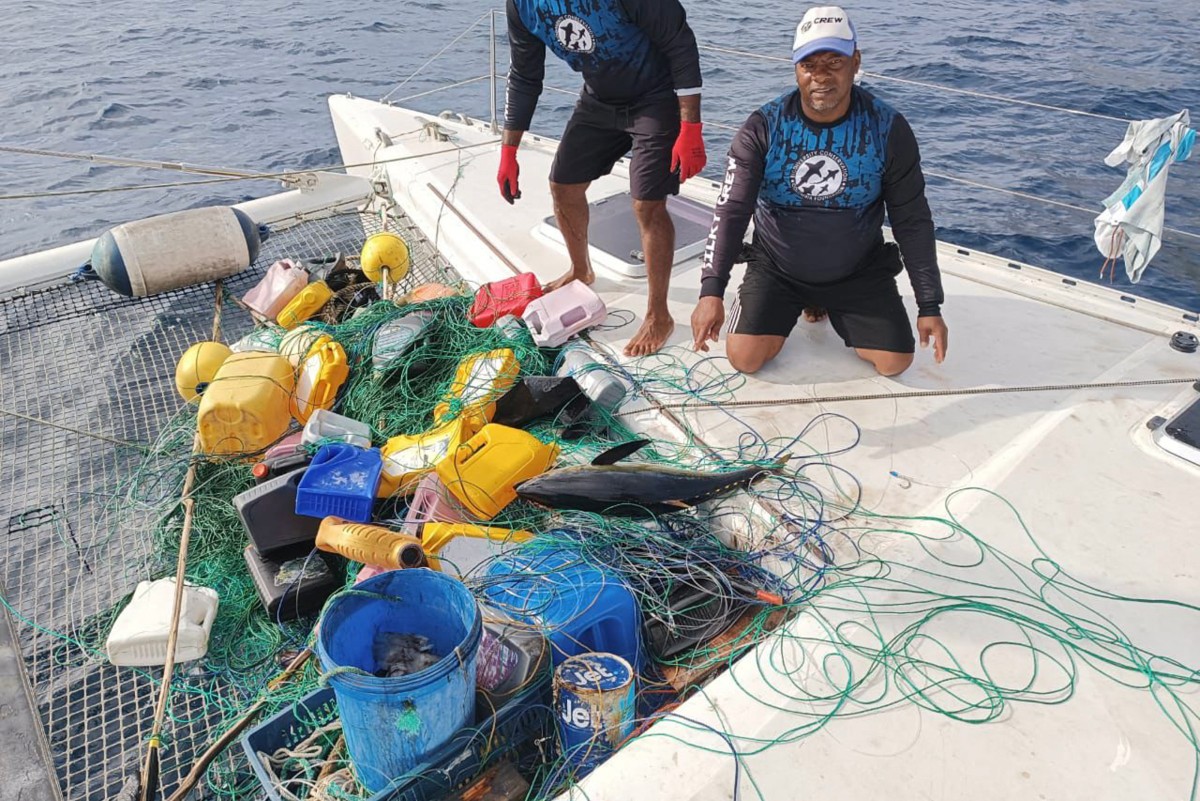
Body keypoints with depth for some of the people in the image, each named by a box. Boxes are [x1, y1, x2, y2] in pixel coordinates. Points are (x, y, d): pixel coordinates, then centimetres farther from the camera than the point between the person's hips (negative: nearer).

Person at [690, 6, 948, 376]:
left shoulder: (887, 128, -13)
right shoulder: (763, 128, -15)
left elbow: (912, 221, -8)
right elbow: (732, 211, -19)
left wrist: (930, 306, -11)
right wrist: (711, 291, -32)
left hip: (859, 271, 1)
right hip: (775, 268, -1)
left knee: (895, 362, -7)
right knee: (744, 357, -14)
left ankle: (833, 307, 23)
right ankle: (797, 305, 19)